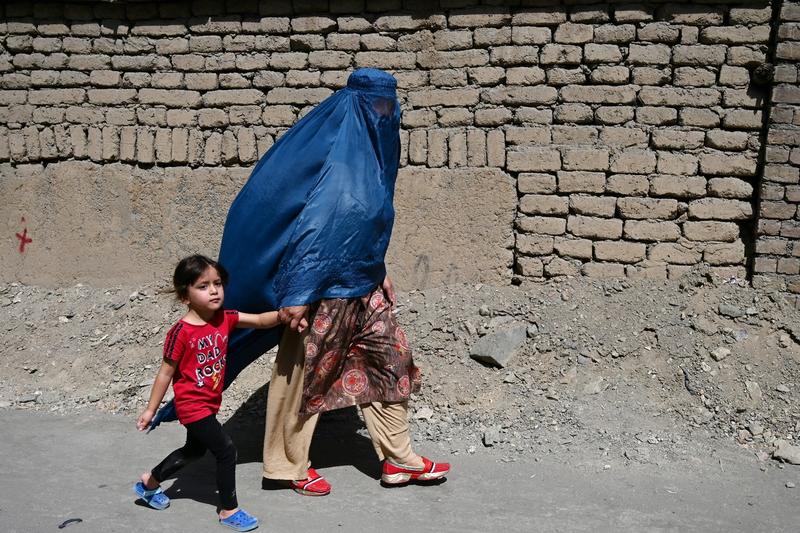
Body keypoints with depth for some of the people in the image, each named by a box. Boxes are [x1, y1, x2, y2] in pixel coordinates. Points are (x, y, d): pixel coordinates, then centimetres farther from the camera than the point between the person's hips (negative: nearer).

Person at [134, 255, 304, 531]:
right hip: (193, 406, -8)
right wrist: (150, 410, -10)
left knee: (195, 450, 26)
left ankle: (149, 482, 47)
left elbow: (260, 320, -9)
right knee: (226, 451, -8)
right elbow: (166, 372, -15)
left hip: (209, 403, 8)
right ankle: (229, 511, 9)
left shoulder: (225, 318, -6)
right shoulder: (181, 332, -23)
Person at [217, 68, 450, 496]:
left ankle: (397, 458, 22)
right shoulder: (339, 159, -20)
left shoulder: (368, 152, 9)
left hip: (362, 287, 10)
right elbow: (312, 226, -24)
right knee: (303, 374, 4)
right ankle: (288, 465, 20)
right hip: (326, 291, -10)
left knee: (390, 359, 11)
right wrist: (296, 294, -26)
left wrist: (378, 272, 20)